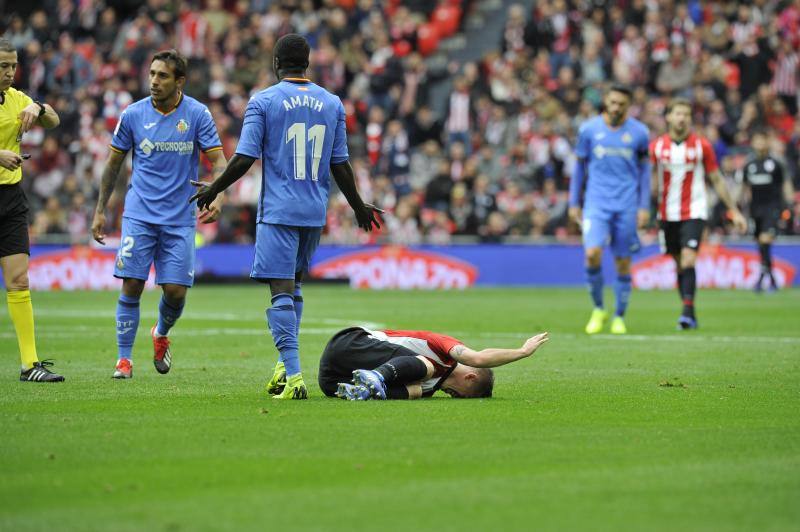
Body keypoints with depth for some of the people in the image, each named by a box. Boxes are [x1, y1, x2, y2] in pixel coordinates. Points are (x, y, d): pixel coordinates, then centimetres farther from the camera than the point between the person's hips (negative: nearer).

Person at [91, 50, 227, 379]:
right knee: (132, 286, -8)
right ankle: (124, 358, 3)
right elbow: (113, 164, 10)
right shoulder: (133, 114, 0)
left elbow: (217, 159, -3)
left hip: (180, 217, 0)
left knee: (175, 290, -3)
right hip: (139, 213, 0)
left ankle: (161, 335, 29)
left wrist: (217, 197, -22)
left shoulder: (197, 114, -3)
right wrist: (100, 211, 9)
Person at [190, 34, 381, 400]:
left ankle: (293, 376, -19)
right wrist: (358, 206, 22)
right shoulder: (332, 104, 8)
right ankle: (286, 365, 16)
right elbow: (340, 164, 9)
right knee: (294, 287, 20)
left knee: (282, 291, -9)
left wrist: (213, 190, 8)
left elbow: (245, 158, -7)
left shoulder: (263, 102, -4)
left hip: (279, 211, -5)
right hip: (316, 212, 5)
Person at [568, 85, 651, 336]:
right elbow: (579, 166, 10)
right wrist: (573, 203, 8)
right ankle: (598, 309, 3)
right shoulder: (589, 129, 2)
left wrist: (644, 207, 5)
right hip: (596, 204, 0)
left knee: (623, 263, 3)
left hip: (627, 206, 0)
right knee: (592, 254, -17)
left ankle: (619, 317, 17)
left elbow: (644, 169, 10)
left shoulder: (639, 132, 1)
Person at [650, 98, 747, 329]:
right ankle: (690, 317, 16)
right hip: (667, 213, 2)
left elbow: (717, 180, 5)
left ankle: (687, 311, -21)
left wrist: (734, 212, 5)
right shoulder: (657, 146, 1)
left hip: (694, 212, -2)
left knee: (688, 260, -18)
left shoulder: (702, 145, -2)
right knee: (679, 264, 7)